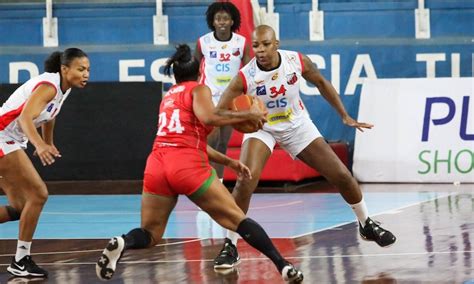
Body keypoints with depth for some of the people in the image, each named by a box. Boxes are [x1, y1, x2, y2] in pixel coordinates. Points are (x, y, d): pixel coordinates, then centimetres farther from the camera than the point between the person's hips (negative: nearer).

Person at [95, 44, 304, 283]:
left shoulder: (168, 96, 28)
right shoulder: (198, 89, 8)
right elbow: (208, 118, -14)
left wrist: (228, 162, 35)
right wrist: (247, 115, -3)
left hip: (157, 166, 5)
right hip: (188, 167, -5)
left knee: (150, 234, 13)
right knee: (238, 220, 5)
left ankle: (122, 244, -20)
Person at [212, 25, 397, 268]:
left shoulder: (297, 61, -21)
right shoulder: (245, 78, -29)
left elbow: (320, 83, 0)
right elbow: (218, 113, -26)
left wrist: (345, 116, 3)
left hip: (297, 125, 3)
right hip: (261, 128, -3)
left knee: (341, 175, 3)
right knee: (246, 181, -27)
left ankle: (366, 225, 29)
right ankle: (230, 246, -14)